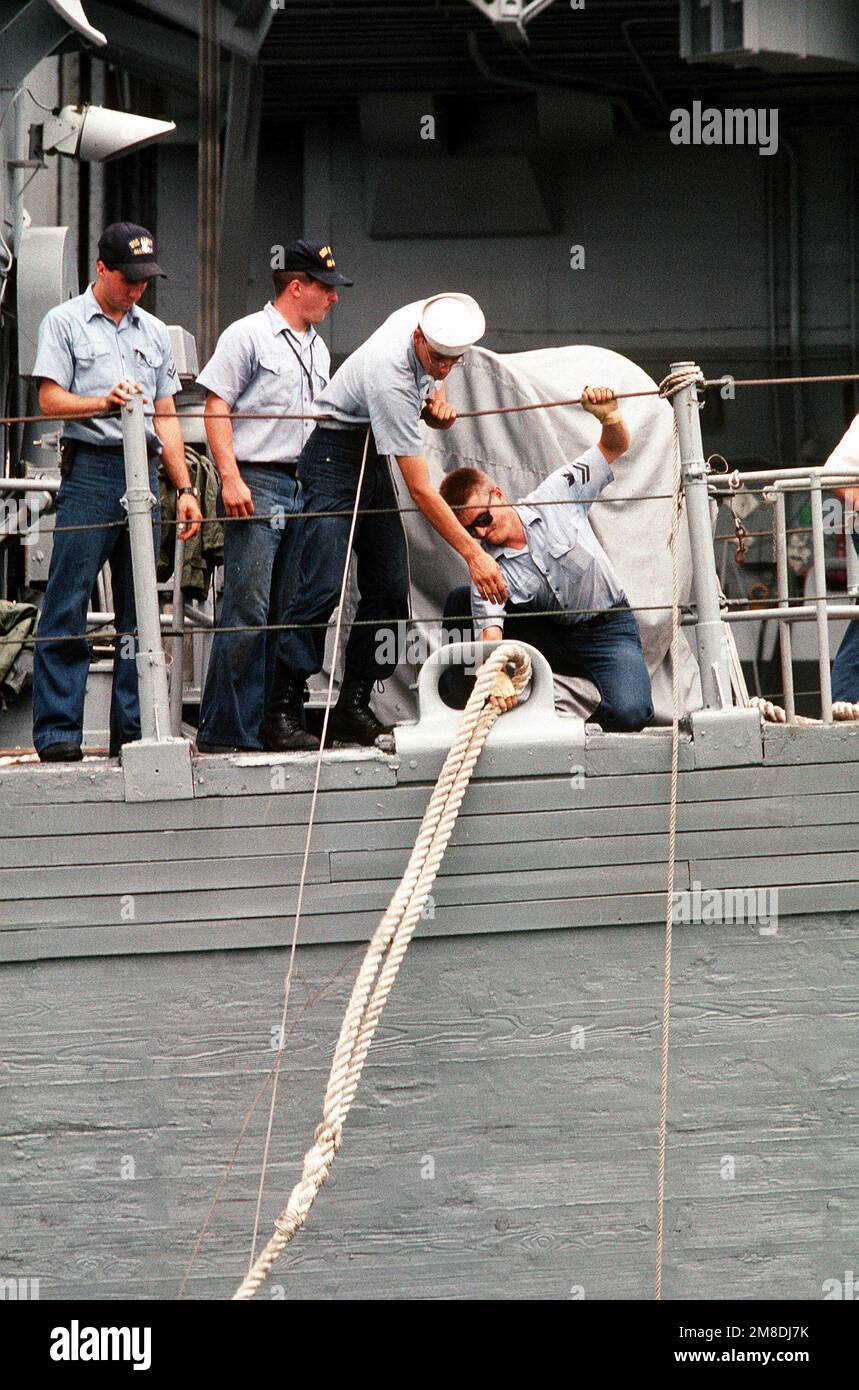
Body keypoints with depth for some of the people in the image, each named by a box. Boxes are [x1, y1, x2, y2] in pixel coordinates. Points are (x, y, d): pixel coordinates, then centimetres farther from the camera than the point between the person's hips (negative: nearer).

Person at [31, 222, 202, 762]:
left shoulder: (154, 332, 19)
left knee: (139, 609, 5)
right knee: (68, 606, -7)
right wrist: (105, 402, -20)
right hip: (90, 470, -5)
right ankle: (58, 731, -5)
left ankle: (133, 730, 9)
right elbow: (50, 400, -3)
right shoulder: (65, 322, 5)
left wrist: (185, 487, 12)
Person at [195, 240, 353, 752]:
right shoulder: (248, 335, -2)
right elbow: (217, 409, -7)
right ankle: (225, 729, -9)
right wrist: (231, 478, -17)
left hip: (305, 488, 8)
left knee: (286, 614, 6)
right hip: (256, 484, -8)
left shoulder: (318, 348, 21)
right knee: (248, 610, -12)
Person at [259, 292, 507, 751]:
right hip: (334, 458, -9)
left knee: (390, 588, 0)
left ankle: (353, 707, 4)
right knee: (323, 587, -18)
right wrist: (473, 554, -29)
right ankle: (281, 713, -15)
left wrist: (438, 400, -4)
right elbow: (421, 492, -29)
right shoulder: (390, 380, -31)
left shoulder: (423, 316, -9)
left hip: (374, 459, 9)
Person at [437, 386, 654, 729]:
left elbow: (614, 448, -6)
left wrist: (609, 417, -30)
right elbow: (490, 632, -26)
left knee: (629, 713, -31)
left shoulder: (556, 496, -12)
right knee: (459, 602, -14)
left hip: (608, 628, -2)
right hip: (550, 637, 2)